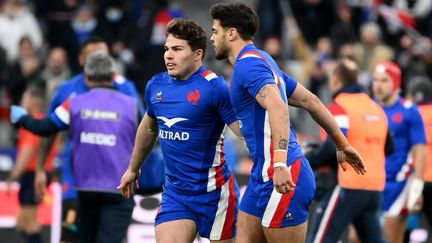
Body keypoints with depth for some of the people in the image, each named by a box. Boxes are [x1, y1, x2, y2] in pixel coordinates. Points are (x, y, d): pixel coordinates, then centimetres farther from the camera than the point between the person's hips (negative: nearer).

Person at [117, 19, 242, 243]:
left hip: (213, 191, -5)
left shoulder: (214, 87, -14)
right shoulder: (156, 86, 5)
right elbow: (148, 127, 24)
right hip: (174, 191, 5)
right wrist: (133, 169, 35)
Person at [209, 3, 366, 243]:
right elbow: (311, 101, 22)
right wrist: (342, 145, 28)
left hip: (280, 179, -10)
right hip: (263, 177, 10)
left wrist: (280, 164, -40)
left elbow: (278, 108, -29)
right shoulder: (261, 60, 18)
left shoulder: (248, 64, -13)